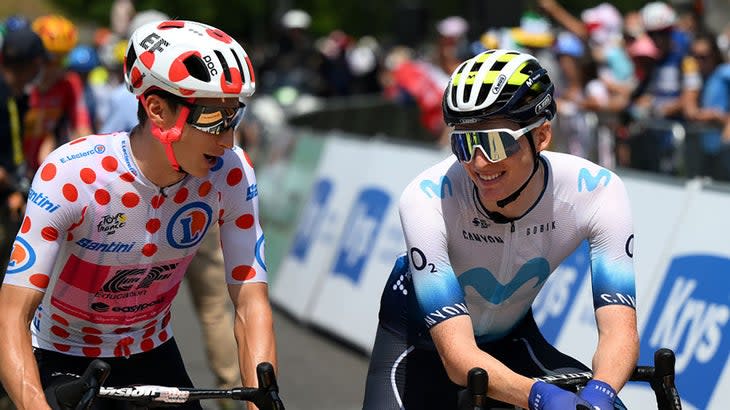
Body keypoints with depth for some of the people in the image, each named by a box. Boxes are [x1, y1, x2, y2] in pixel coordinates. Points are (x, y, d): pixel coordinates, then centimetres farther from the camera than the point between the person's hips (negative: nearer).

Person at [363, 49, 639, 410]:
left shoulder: (596, 193, -27)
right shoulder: (426, 200, -33)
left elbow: (619, 329, -31)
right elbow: (457, 354, -37)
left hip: (511, 336, 2)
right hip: (422, 336, -2)